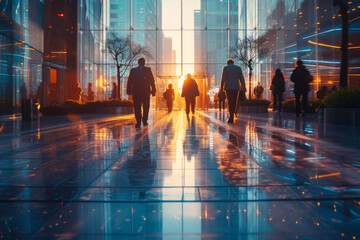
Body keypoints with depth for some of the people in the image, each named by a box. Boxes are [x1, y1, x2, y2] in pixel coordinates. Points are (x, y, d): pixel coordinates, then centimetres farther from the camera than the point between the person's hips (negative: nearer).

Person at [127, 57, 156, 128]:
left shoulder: (133, 70, 7)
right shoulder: (148, 69, 1)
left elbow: (129, 81, 6)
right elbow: (152, 81, -1)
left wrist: (128, 91, 10)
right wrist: (153, 90, 2)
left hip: (136, 91, 1)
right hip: (146, 91, -1)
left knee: (137, 107, 3)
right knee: (145, 107, 12)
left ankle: (138, 122, -7)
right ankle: (144, 121, 10)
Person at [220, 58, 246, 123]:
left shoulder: (225, 68, 0)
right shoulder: (238, 68, 7)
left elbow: (223, 79, -3)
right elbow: (241, 78, 4)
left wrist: (221, 87, 4)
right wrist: (244, 87, 5)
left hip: (228, 87, -2)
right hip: (236, 87, 2)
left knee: (230, 102, 0)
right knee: (234, 102, 12)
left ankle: (231, 117, -11)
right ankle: (232, 116, 18)